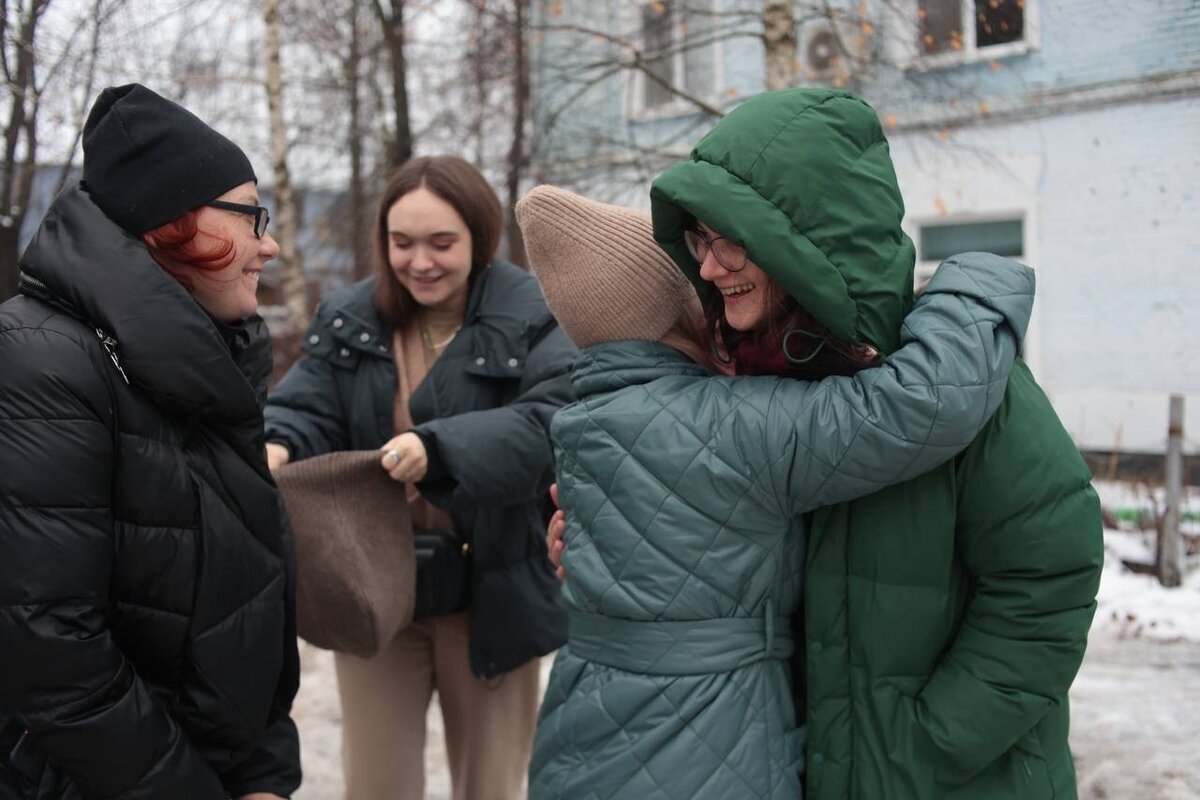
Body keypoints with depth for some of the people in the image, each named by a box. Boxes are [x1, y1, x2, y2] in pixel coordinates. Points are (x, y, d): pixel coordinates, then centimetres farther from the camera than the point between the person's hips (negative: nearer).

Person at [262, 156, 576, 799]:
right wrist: (277, 447, -29)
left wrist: (442, 448, -40)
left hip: (490, 596, -3)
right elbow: (308, 411, -4)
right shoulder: (347, 320, 2)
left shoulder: (533, 319, -11)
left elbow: (554, 424, -25)